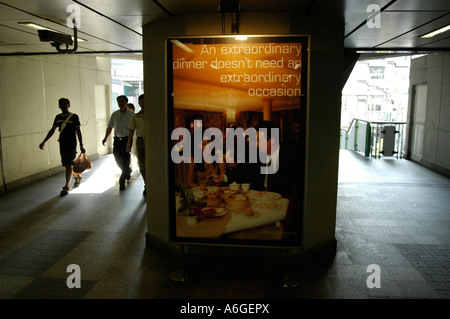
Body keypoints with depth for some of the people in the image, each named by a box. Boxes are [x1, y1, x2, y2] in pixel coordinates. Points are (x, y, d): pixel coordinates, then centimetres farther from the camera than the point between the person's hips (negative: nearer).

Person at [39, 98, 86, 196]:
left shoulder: (74, 117, -3)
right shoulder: (58, 117, 11)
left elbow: (78, 132, -6)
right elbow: (52, 130, 15)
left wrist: (81, 146, -10)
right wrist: (44, 142, 10)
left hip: (71, 144, -5)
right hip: (62, 144, 5)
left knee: (68, 165, -7)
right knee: (67, 164, 11)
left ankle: (66, 187, -1)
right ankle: (77, 176, 37)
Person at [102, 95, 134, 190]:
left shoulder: (131, 114, -2)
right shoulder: (114, 114, 10)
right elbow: (110, 127, 15)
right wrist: (105, 138, 5)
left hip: (127, 139, -4)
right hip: (117, 139, 4)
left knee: (125, 161, -5)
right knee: (118, 159, 9)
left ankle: (122, 182, 3)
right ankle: (128, 172, 37)